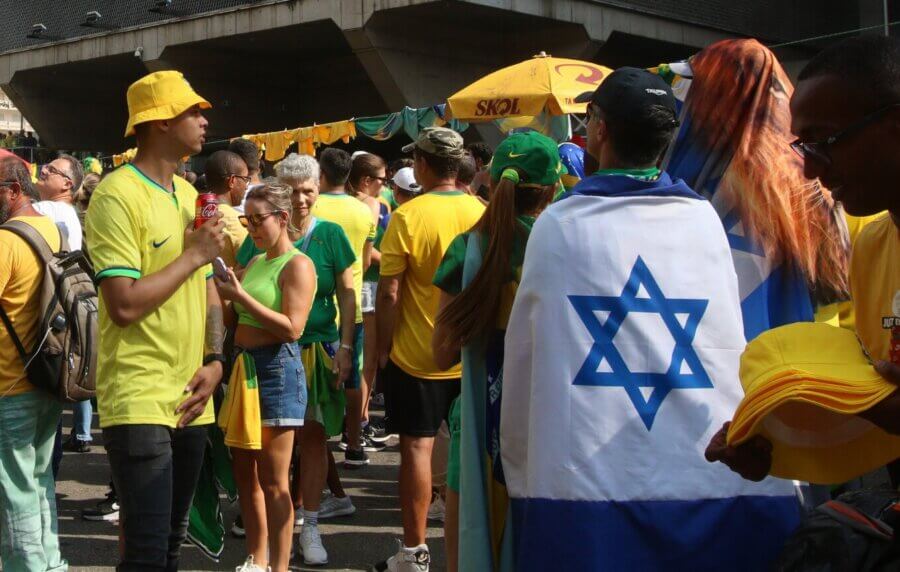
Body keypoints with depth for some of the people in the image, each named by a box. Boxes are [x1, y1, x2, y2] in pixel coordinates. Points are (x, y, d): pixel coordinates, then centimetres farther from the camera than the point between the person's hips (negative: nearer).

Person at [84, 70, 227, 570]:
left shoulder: (188, 196, 13)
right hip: (138, 401, -8)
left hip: (190, 401, 8)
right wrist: (194, 255, -12)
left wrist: (215, 361, 3)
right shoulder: (117, 195, -12)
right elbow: (125, 305, -20)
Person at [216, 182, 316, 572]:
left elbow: (293, 328, -19)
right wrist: (221, 294, 0)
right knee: (244, 472, 13)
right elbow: (234, 321, 18)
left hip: (277, 368, -8)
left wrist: (240, 295, -20)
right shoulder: (254, 263, 16)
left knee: (273, 481, -4)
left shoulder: (297, 265, -9)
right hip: (242, 364, 8)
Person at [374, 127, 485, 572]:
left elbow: (389, 293, -14)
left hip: (416, 355, -4)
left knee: (416, 447, 4)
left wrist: (383, 347, -3)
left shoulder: (408, 216, -14)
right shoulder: (482, 212, -2)